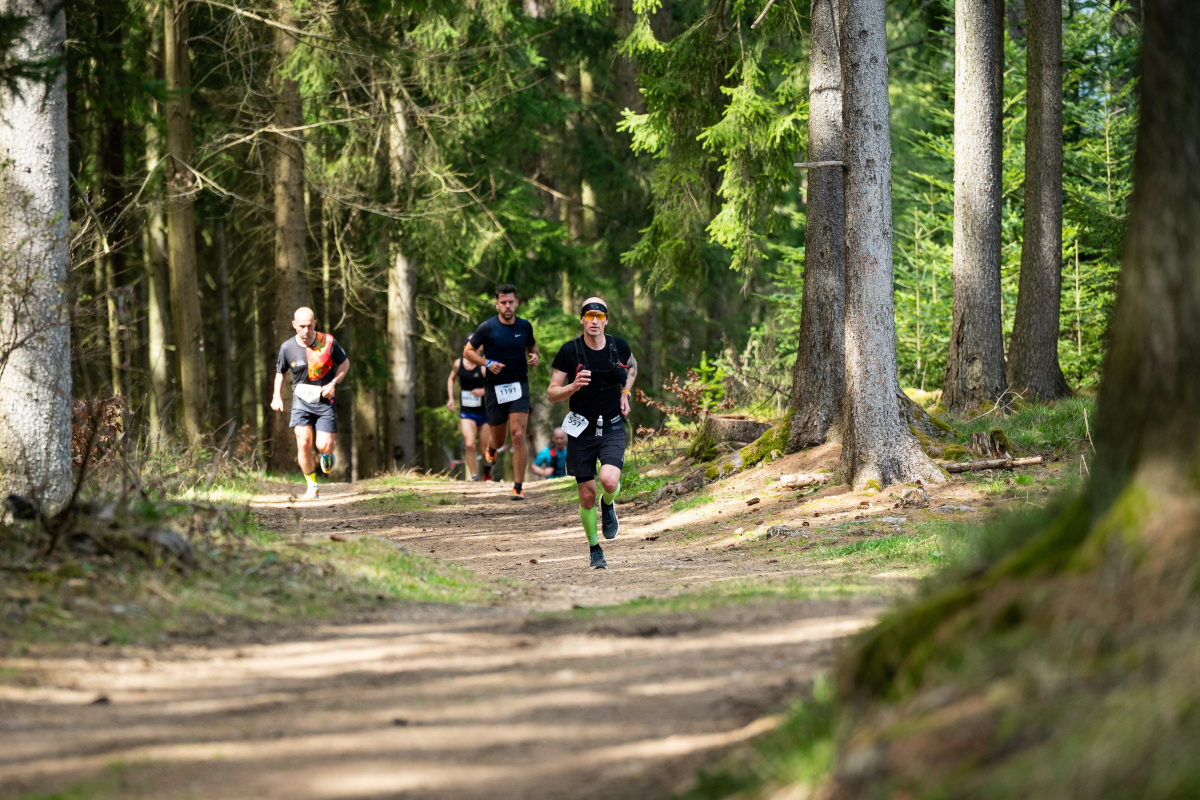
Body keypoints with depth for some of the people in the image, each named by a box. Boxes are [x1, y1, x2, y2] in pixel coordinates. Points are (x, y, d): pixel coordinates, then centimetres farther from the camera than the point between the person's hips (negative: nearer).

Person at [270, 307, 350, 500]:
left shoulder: (327, 342, -9)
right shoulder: (287, 348, -6)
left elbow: (344, 363, 6)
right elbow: (280, 372, 12)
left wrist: (333, 383, -10)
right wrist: (277, 396, -3)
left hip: (325, 400, -1)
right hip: (301, 400, 1)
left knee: (324, 446, -8)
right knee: (303, 443, -14)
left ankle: (327, 454, 32)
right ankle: (312, 487, 3)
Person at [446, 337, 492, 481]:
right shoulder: (458, 364, -1)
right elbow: (451, 379, 20)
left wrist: (484, 391, -35)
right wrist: (451, 398, 11)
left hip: (484, 413, -2)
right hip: (467, 413, 2)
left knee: (484, 448, 8)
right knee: (469, 445, -19)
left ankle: (487, 468, 41)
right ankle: (473, 477, -8)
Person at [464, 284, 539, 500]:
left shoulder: (525, 326, 2)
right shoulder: (487, 328, -7)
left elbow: (531, 346, 22)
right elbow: (468, 351, 0)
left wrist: (534, 356, -2)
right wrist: (487, 363, -16)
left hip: (519, 386, 1)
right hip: (494, 388, -1)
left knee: (518, 436, -14)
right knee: (499, 440, 9)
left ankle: (518, 487, -8)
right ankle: (491, 447, 50)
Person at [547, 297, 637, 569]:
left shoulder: (619, 346, -2)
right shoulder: (570, 351, -9)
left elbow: (632, 366, 23)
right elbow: (552, 393, -6)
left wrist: (625, 393, 9)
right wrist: (573, 387, -25)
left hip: (613, 428, 0)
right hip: (581, 429, 0)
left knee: (609, 480, -24)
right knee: (587, 494, 2)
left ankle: (608, 505, 14)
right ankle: (594, 549, 24)